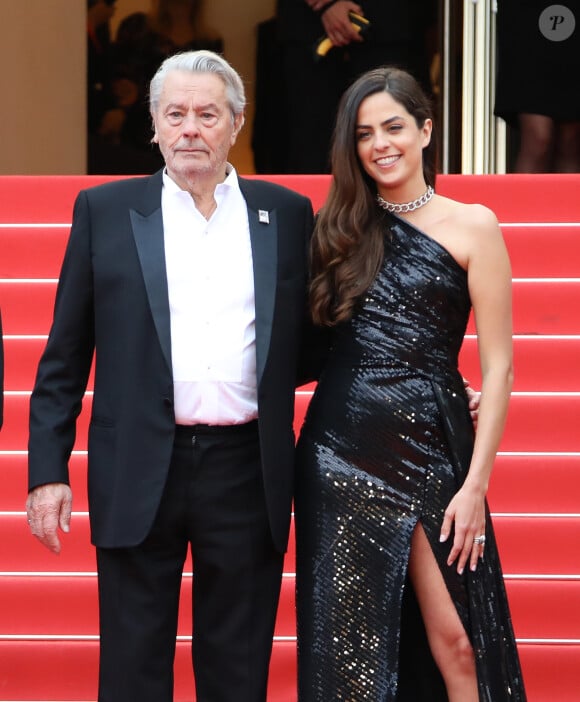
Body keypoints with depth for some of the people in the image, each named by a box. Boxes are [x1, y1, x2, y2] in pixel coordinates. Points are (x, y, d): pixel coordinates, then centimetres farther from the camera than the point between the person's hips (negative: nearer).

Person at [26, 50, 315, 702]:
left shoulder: (285, 213, 8)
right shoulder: (105, 210, 5)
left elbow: (310, 340, 13)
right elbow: (64, 357, 5)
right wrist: (48, 469, -1)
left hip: (246, 473, 1)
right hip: (141, 472, -1)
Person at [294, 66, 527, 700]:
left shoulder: (471, 227, 0)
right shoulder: (341, 228, 11)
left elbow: (497, 364, -3)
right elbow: (313, 343, 14)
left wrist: (476, 484, -8)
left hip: (428, 454, -3)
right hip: (339, 450, 3)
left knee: (453, 642, -7)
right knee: (347, 641, 6)